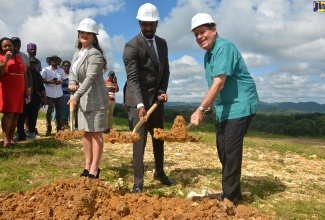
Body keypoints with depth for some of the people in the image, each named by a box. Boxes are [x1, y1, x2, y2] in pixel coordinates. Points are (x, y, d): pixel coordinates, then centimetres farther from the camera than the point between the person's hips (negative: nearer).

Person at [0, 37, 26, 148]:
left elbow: (24, 74, 20)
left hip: (19, 90, 5)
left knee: (16, 114, 2)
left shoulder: (19, 57, 17)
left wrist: (26, 88, 15)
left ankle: (11, 137, 7)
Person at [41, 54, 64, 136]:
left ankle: (59, 128, 15)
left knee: (59, 111, 7)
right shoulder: (45, 69, 1)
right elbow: (42, 80, -1)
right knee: (49, 111, 0)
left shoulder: (61, 70, 10)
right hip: (49, 94, -3)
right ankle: (48, 128, 8)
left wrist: (60, 82, -9)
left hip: (59, 94, 3)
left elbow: (63, 80, 13)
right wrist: (49, 82, -18)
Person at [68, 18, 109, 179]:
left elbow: (90, 77, -25)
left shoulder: (95, 54, -15)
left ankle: (94, 169, 3)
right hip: (83, 98, 9)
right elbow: (72, 71, 19)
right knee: (86, 132, 12)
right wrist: (72, 83, -3)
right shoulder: (78, 52, 13)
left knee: (96, 133, -4)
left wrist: (76, 96, -30)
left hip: (96, 98, -9)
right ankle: (88, 165, 22)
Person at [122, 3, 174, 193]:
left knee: (159, 137, 15)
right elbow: (133, 78, -23)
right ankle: (138, 182, 3)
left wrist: (163, 90, -4)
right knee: (140, 140, -6)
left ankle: (160, 173, 33)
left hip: (156, 98, 7)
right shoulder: (132, 46, -15)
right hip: (138, 99, -6)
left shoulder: (162, 43, 6)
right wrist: (140, 105, -34)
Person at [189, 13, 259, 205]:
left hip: (240, 106, -10)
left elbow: (219, 84, -26)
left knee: (231, 152, -7)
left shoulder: (224, 47, -17)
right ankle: (233, 192, 29)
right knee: (223, 151, 14)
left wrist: (201, 109, -27)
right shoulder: (208, 54, 12)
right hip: (225, 109, 10)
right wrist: (206, 108, 15)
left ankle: (230, 197, 7)